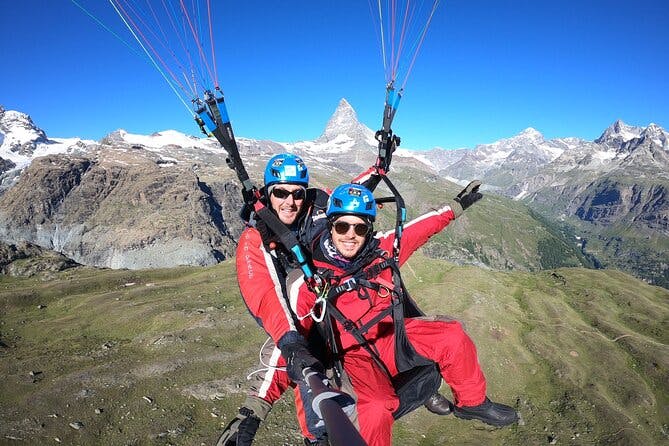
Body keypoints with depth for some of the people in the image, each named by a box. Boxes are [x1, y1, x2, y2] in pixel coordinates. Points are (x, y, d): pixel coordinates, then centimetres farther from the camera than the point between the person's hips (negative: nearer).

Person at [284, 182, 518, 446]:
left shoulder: (381, 250, -5)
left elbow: (419, 229, 9)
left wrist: (457, 206, 16)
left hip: (392, 335, 5)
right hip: (353, 354, -4)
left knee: (452, 335, -12)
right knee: (377, 406, -32)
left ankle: (471, 403, 14)